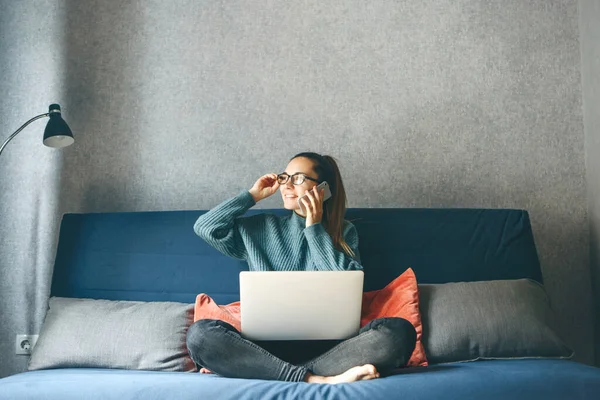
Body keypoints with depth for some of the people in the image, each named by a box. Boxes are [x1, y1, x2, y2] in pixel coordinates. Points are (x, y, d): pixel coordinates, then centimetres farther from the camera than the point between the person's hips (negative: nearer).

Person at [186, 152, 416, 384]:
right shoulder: (261, 228, 17)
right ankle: (317, 379, -35)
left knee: (400, 331, -30)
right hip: (269, 343, 0)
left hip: (327, 344, 0)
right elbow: (205, 227, 8)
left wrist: (314, 228, 1)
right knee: (200, 333, -28)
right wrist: (253, 195, 12)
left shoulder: (343, 232, 14)